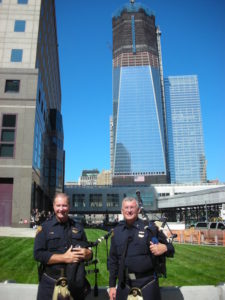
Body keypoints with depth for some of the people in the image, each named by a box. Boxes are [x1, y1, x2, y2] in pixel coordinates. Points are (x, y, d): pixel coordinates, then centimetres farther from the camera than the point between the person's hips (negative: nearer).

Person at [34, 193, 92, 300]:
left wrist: (86, 253, -14)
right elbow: (38, 254, -12)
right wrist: (64, 258, -18)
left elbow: (89, 252, 10)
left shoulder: (78, 228, 6)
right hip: (51, 284, -3)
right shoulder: (45, 227, -3)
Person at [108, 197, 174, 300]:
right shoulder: (117, 231, 5)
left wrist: (164, 248, -24)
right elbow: (113, 260, 10)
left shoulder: (149, 228, -6)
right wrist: (112, 285, 9)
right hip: (124, 285, 3)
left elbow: (169, 248, -2)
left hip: (147, 283, -3)